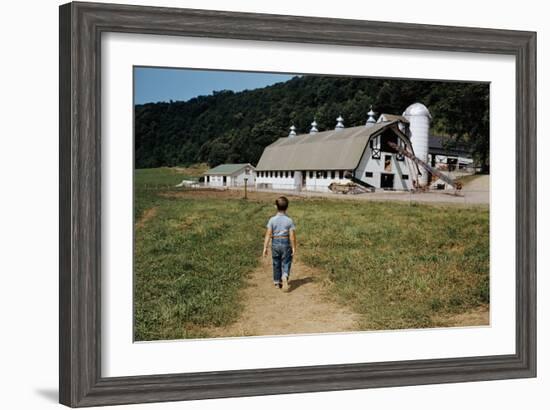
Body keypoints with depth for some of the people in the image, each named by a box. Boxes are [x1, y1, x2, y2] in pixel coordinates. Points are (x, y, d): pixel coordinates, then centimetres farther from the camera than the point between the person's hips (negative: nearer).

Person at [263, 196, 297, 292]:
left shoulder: (272, 220, -6)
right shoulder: (289, 220, -8)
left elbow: (268, 234, -9)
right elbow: (292, 236, -9)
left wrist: (265, 248, -6)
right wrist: (294, 248, 0)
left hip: (275, 243, 2)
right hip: (286, 243, -2)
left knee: (276, 263, 15)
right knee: (286, 263, 5)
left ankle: (277, 283, 26)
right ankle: (285, 278, -22)